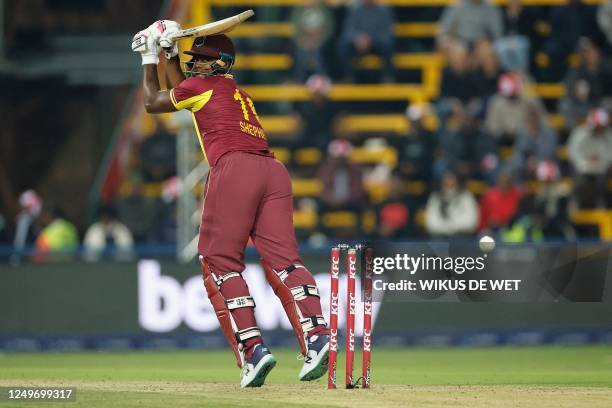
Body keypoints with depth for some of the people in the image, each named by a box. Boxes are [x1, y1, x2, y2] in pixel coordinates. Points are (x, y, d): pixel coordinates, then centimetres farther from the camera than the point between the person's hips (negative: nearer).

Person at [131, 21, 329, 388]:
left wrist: (150, 60, 39)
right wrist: (171, 55, 53)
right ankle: (316, 335, -28)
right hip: (274, 169, 7)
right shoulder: (238, 93, 33)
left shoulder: (202, 86, 12)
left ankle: (252, 349, -15)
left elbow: (153, 102, 29)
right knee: (282, 258, -6)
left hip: (234, 166, -7)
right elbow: (184, 93, 50)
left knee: (221, 262, -1)